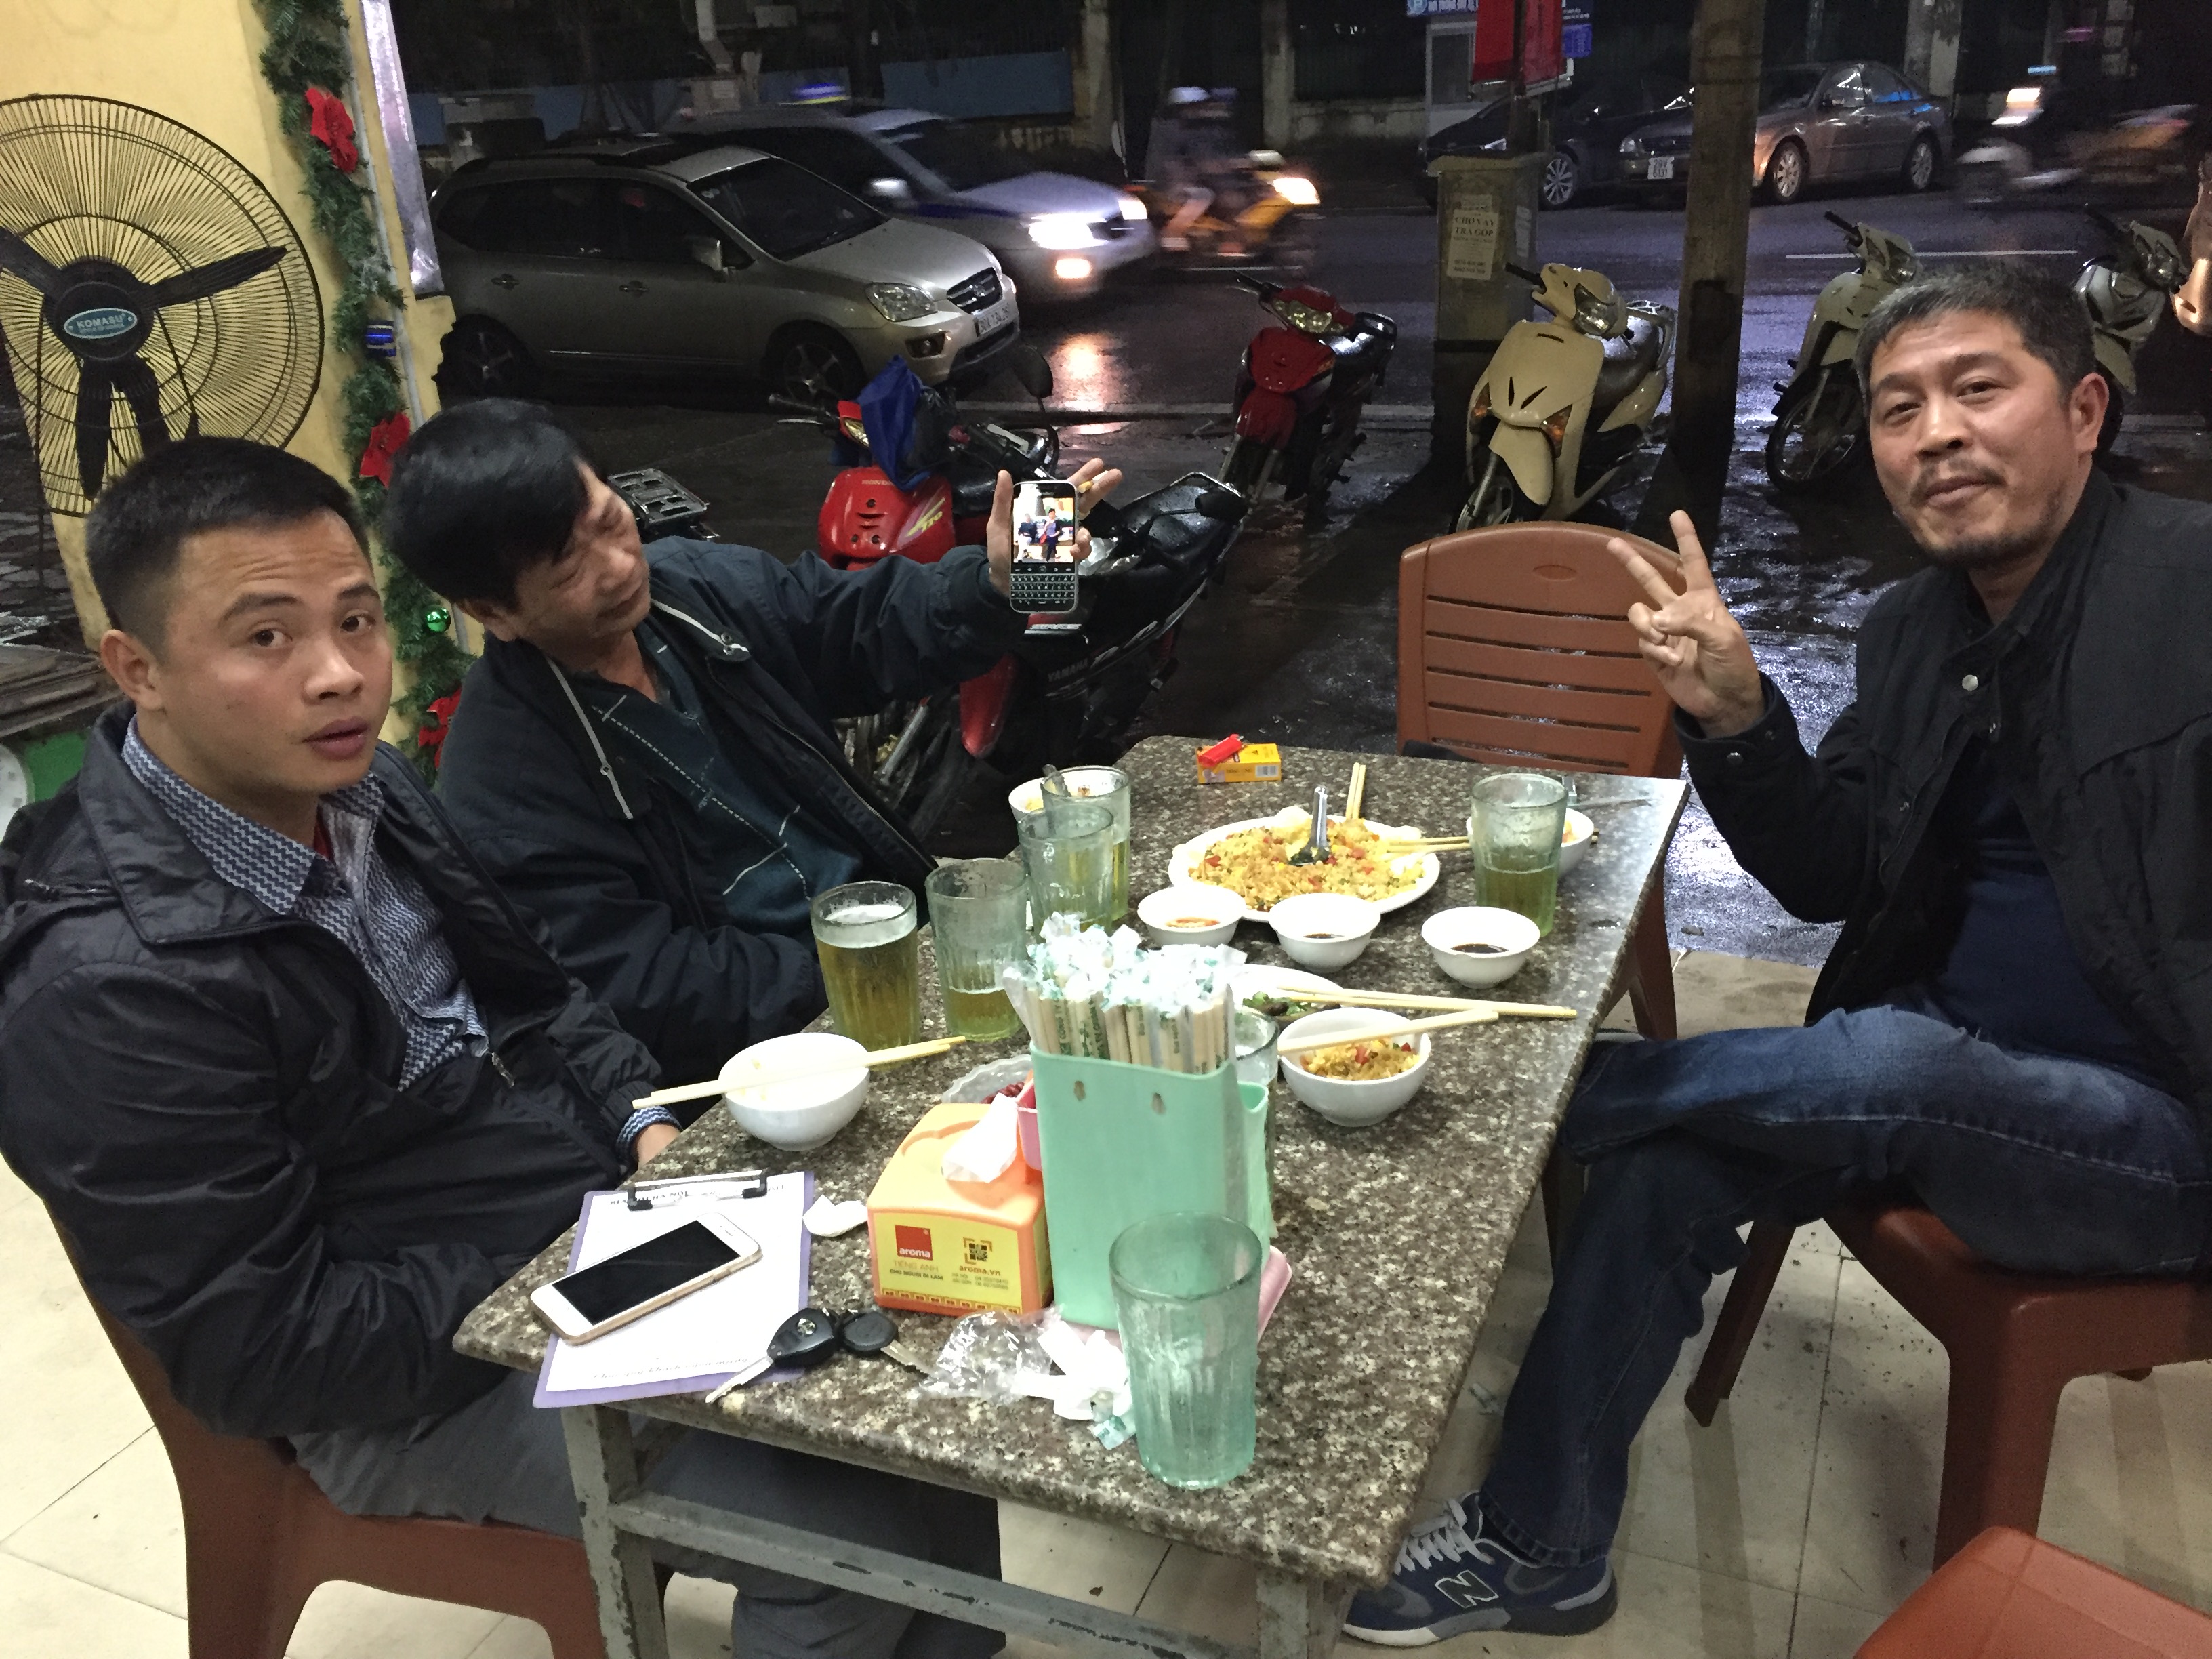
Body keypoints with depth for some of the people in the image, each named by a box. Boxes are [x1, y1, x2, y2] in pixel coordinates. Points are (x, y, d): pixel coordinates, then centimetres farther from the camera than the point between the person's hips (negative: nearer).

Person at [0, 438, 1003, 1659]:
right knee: (865, 1526, -17)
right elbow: (258, 1349, -22)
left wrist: (640, 1118, -4)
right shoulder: (106, 988, -26)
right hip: (419, 1382, -7)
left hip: (608, 1212, 8)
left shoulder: (357, 787, -1)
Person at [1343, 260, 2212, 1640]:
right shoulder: (1917, 632, 6)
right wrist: (1735, 718, -12)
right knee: (1673, 1158, -13)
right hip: (1952, 1076, 6)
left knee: (1882, 1065, -32)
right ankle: (1538, 1548, 1)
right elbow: (1831, 879, 3)